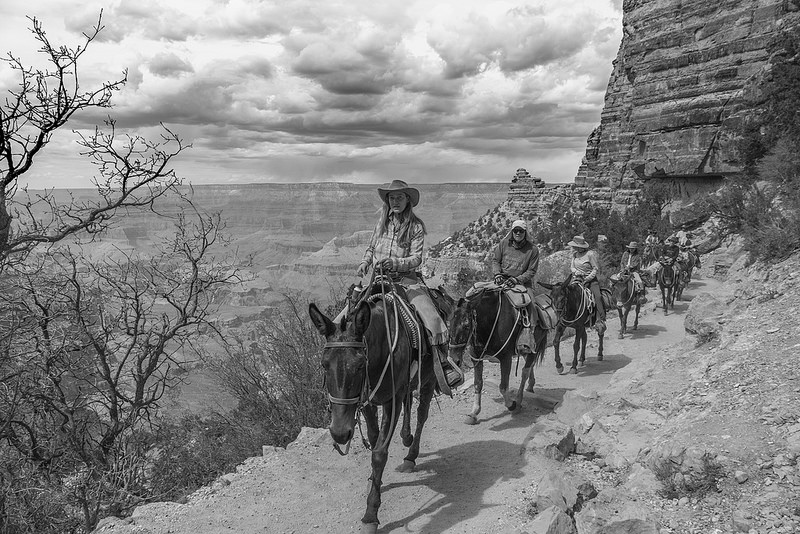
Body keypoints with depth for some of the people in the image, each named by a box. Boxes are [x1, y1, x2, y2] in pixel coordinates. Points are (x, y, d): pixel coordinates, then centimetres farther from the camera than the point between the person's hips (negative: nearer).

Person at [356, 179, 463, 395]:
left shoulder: (416, 226, -1)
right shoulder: (382, 221, 10)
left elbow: (416, 258, -8)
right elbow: (371, 249, 21)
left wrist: (395, 263, -25)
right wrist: (364, 263, 1)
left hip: (405, 278, -3)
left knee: (432, 320, -20)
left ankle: (443, 364, -3)